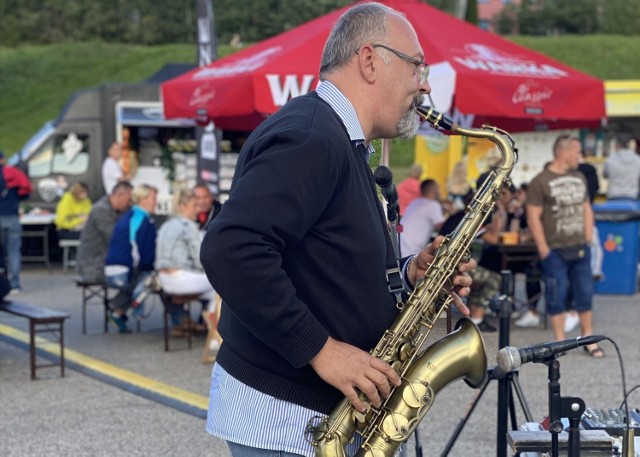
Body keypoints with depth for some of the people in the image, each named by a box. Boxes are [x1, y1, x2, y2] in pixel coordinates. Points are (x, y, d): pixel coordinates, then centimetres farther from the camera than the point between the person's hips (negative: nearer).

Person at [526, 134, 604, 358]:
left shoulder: (579, 178, 11)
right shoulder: (541, 182, -9)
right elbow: (533, 217, -10)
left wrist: (587, 239, 10)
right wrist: (544, 250, -12)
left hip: (579, 249, 5)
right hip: (555, 251, -5)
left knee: (585, 294, 7)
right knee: (557, 296, 2)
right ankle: (560, 340, 12)